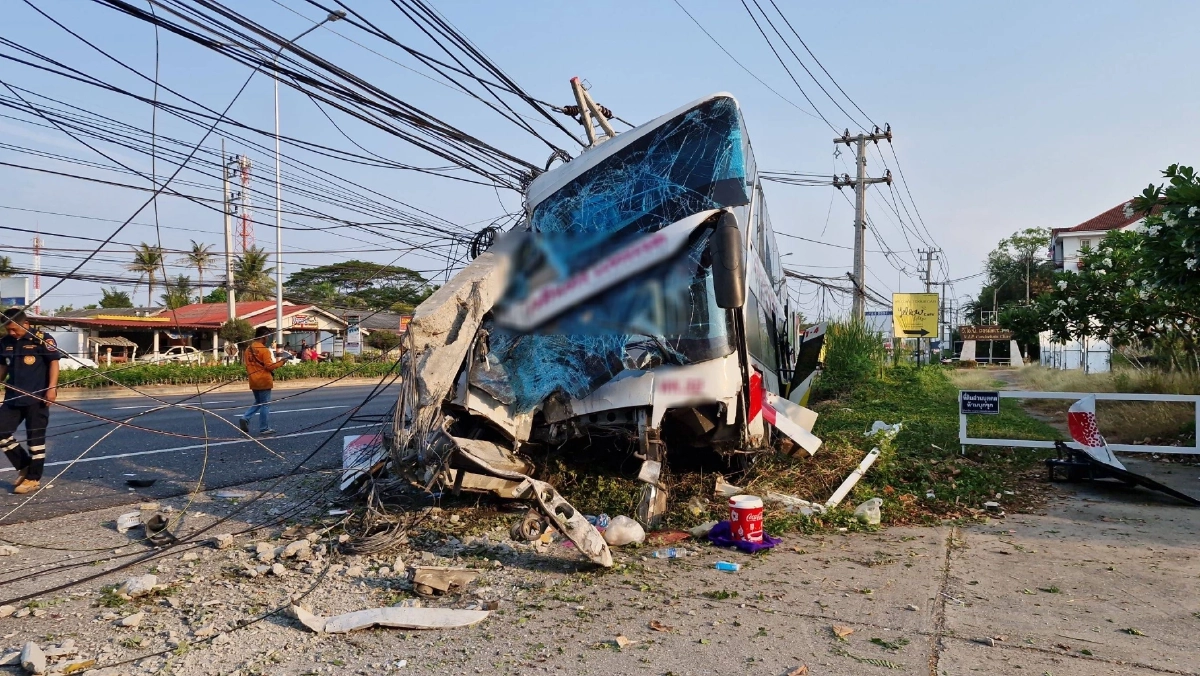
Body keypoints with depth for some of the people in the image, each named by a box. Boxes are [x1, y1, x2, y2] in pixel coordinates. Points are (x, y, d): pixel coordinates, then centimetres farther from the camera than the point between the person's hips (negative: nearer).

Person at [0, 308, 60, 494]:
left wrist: (52, 388, -18)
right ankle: (24, 466, 22)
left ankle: (33, 478, 11)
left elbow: (54, 362, -10)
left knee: (35, 437, 1)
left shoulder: (42, 339, -8)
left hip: (37, 397, -6)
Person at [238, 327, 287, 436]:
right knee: (265, 405, 2)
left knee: (258, 403, 22)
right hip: (264, 381, -7)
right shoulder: (264, 350, -15)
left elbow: (247, 365, 12)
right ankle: (264, 429, 6)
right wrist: (281, 362, -5)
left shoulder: (248, 349, 6)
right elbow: (269, 366, -17)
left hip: (253, 381, 7)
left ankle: (245, 418, 4)